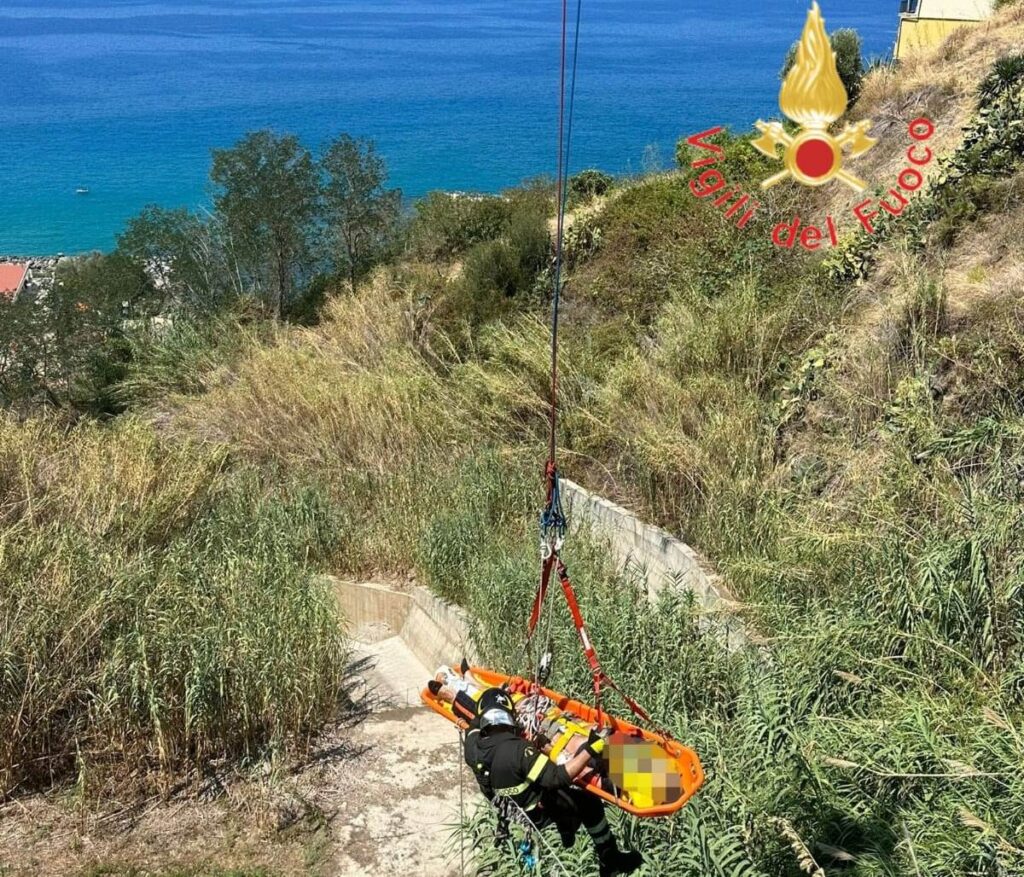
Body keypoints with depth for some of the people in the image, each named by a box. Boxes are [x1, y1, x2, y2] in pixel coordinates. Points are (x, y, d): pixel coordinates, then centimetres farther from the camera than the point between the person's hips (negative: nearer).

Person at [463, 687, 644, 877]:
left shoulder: (472, 746, -19)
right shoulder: (517, 750, -39)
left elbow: (476, 725, 6)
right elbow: (557, 777, -39)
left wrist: (488, 700, 23)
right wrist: (589, 751, -33)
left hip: (506, 808, 7)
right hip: (537, 813, -7)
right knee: (590, 803, 6)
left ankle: (567, 835, 47)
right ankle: (611, 861, 18)